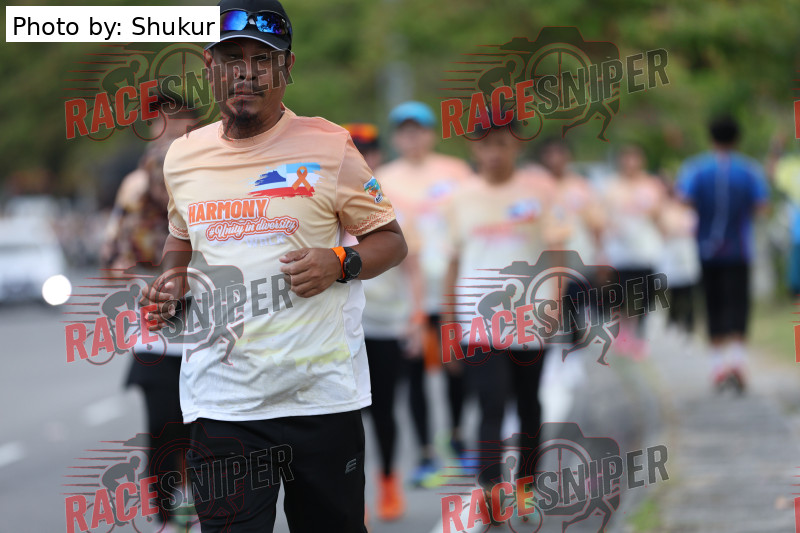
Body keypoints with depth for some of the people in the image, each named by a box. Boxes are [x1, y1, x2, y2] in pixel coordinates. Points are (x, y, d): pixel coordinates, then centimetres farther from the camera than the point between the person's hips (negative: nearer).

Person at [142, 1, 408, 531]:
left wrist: (340, 264, -14)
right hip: (222, 401, 2)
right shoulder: (183, 155, 9)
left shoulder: (328, 146, -2)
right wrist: (172, 279, 7)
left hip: (322, 393, -2)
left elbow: (391, 241, 5)